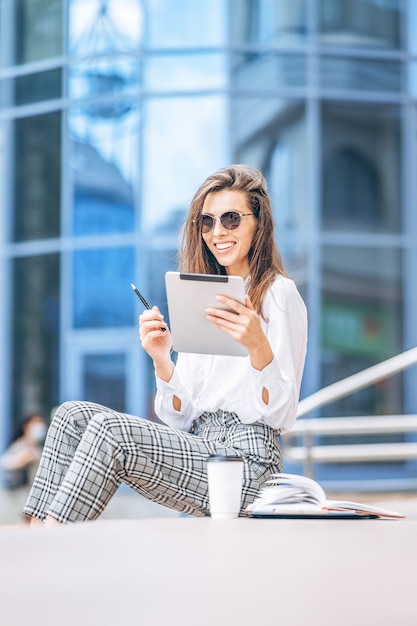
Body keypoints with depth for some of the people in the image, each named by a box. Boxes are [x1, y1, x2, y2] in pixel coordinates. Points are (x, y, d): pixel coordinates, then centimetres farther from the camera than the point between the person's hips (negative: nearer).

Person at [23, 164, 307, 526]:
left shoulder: (278, 293, -2)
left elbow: (281, 416, -11)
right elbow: (180, 417, 13)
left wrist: (258, 346, -28)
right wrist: (162, 361, -6)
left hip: (246, 459, -8)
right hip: (199, 450, 8)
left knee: (109, 429, -25)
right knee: (75, 414, -9)